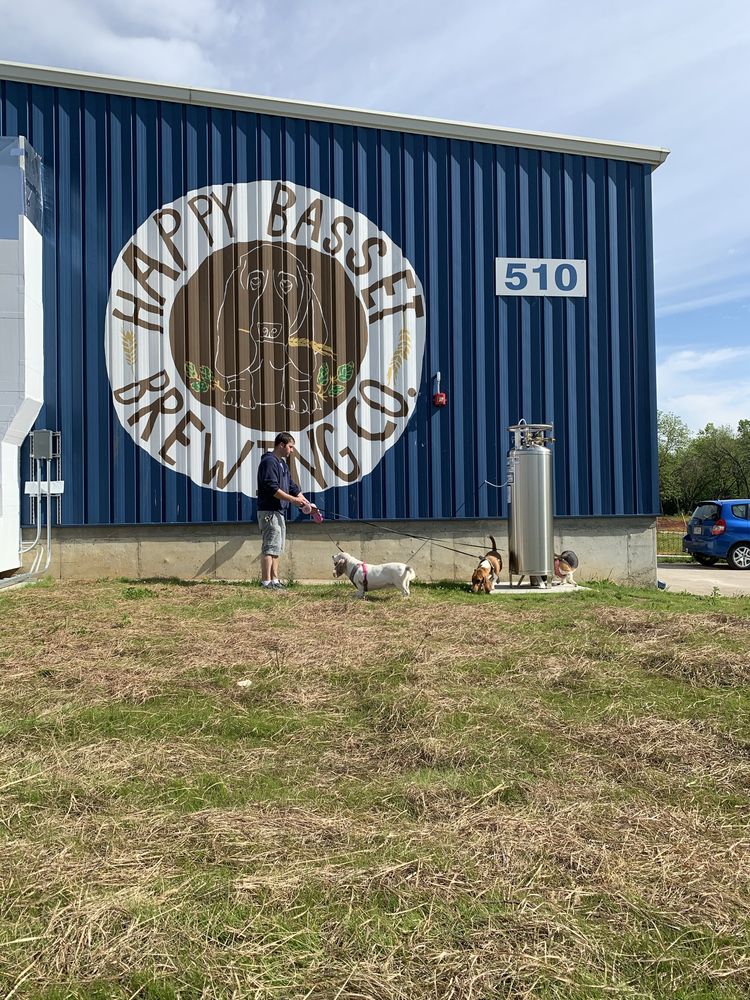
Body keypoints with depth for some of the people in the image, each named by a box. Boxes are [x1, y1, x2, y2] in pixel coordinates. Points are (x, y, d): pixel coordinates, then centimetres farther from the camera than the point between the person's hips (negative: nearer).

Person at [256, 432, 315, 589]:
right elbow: (272, 488, -22)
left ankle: (274, 580, 17)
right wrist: (293, 500, -21)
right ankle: (266, 581, -8)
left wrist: (307, 503, 14)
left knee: (277, 548, 12)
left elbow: (293, 487, 21)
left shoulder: (282, 464, 19)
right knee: (270, 547, -10)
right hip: (269, 511, -10)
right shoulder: (269, 461, -12)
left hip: (279, 512, 10)